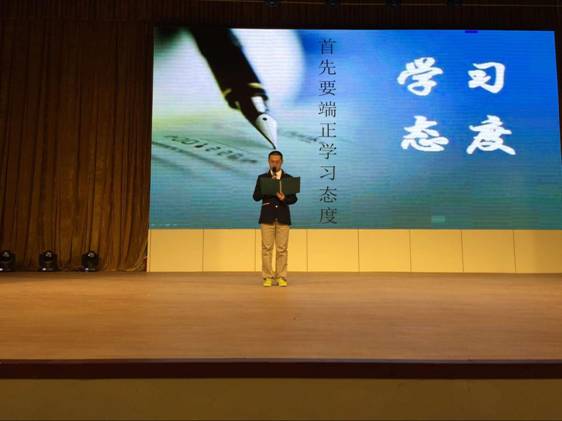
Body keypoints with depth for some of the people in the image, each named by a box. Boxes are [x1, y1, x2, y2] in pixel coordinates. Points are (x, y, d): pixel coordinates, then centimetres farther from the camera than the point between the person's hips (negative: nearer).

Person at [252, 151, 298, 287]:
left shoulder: (289, 178, 8)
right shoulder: (262, 178, 7)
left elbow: (294, 198, 4)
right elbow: (256, 197, -1)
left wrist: (284, 199, -16)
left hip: (283, 217, 0)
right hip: (267, 217, 0)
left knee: (282, 249, 0)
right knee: (266, 248, -1)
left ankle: (281, 277, 8)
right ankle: (268, 277, 7)